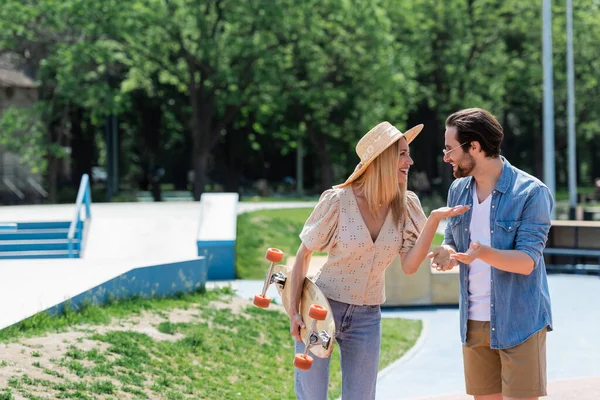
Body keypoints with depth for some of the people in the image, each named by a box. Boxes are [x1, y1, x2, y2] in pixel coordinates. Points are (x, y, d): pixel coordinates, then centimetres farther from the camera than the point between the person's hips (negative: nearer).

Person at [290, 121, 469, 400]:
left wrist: (434, 220, -22)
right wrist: (293, 311, -9)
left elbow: (409, 266, -12)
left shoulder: (405, 206, -3)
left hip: (367, 317, 4)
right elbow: (303, 255, -5)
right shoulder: (338, 201, -15)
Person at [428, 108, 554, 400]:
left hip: (519, 322, -6)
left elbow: (527, 262, -17)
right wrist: (447, 254, -9)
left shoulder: (531, 192, -12)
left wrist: (483, 253, -35)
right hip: (474, 321, 6)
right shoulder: (458, 190, 8)